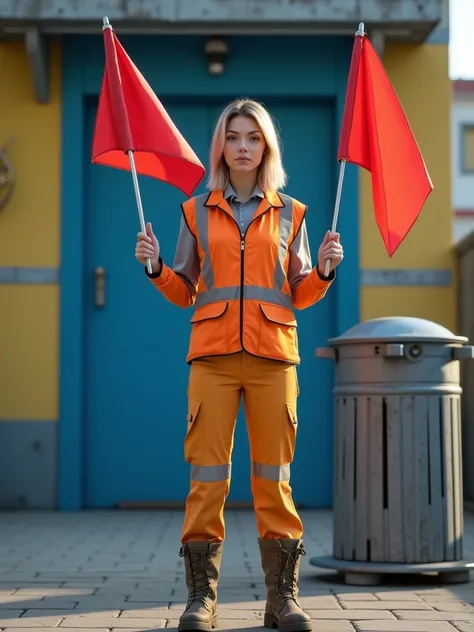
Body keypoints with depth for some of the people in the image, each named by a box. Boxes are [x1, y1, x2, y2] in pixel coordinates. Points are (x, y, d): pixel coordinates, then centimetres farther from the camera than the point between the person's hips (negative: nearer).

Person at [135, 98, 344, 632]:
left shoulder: (290, 214, 13)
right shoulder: (197, 211, 13)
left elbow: (300, 294, 13)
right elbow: (183, 292, 13)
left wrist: (325, 270, -5)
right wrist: (156, 267, -5)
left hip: (273, 356, 0)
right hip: (213, 355, 0)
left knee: (274, 475, 0)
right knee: (207, 475, -4)